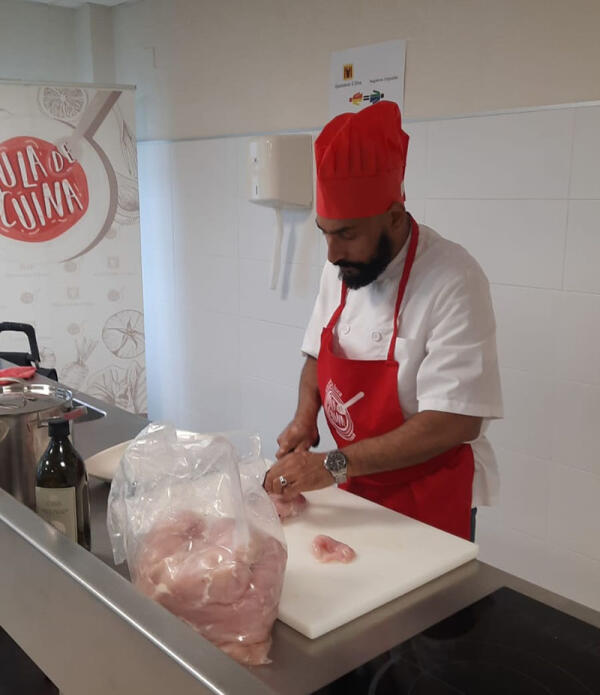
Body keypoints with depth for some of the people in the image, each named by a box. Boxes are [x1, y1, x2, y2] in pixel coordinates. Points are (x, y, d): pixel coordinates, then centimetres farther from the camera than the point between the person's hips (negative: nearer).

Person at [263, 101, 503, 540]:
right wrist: (305, 417, -8)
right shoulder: (341, 269, -3)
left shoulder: (454, 283, -25)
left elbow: (455, 423, -28)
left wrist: (335, 465, -31)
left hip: (430, 504, -6)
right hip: (356, 487, 6)